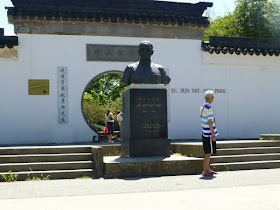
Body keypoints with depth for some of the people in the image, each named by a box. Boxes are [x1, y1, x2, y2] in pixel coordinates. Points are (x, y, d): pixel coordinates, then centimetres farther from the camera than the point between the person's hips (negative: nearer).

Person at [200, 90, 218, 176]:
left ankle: (208, 169, 25)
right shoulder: (209, 108, -18)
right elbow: (210, 122, -20)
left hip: (205, 133, 9)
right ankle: (205, 171, 3)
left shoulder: (202, 107, 10)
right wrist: (213, 134, -16)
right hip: (209, 134, -9)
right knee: (208, 153, -2)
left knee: (208, 153, 17)